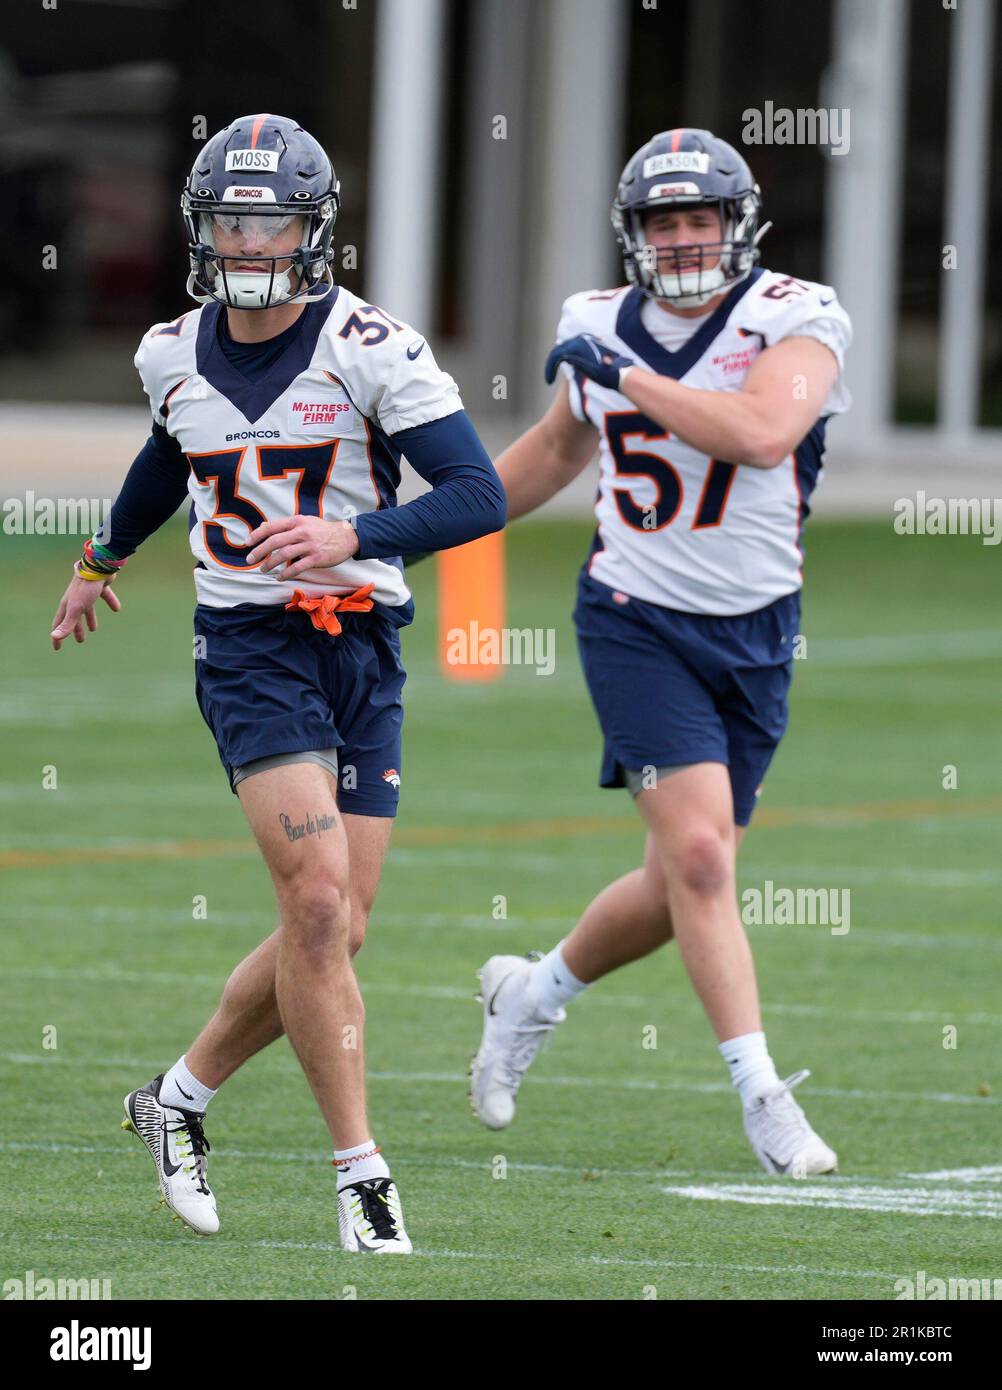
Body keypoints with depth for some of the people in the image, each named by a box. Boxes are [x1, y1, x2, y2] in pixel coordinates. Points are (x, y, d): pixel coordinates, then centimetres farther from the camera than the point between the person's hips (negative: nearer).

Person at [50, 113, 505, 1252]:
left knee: (332, 931, 2)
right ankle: (359, 1169, -11)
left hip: (360, 646, 0)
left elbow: (478, 496, -16)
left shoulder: (369, 349, -9)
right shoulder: (177, 355, 3)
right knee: (319, 899, -17)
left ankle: (182, 1096, 26)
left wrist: (352, 537, -30)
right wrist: (103, 557, 42)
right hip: (249, 646, 0)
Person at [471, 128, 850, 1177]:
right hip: (636, 618, 0)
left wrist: (627, 378, -23)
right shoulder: (601, 326, 3)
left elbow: (763, 431, -28)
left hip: (753, 636, 0)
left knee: (685, 885, 7)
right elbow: (558, 448, 22)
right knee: (698, 852, -16)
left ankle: (534, 993, 33)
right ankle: (763, 1099, -12)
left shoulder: (795, 321, -8)